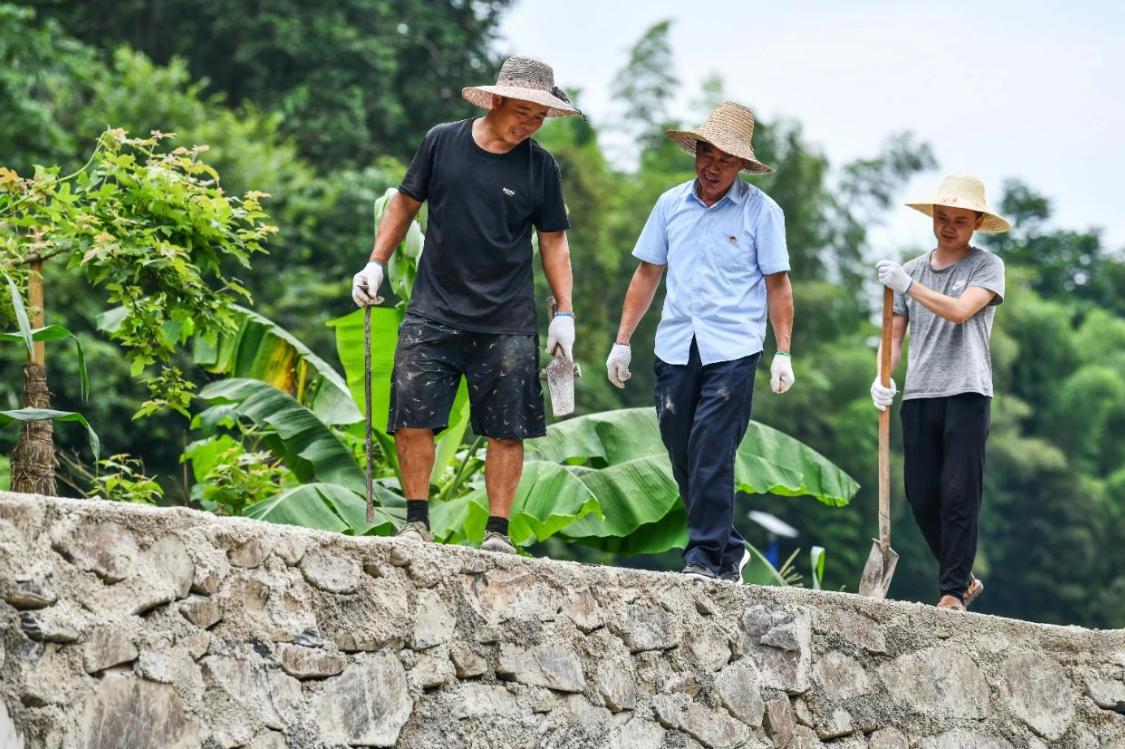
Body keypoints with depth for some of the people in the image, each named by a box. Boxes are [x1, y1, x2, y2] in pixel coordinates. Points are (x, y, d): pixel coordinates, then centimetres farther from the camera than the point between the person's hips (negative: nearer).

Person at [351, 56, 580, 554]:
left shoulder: (541, 167, 2)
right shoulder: (442, 143, 1)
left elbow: (554, 241, 9)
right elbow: (406, 204, 13)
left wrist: (564, 313, 5)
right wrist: (376, 264, 7)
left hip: (507, 323, 0)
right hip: (434, 313, 0)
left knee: (507, 431, -1)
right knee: (412, 419, -5)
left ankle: (498, 531, 7)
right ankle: (416, 522, 7)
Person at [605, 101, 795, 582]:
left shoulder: (760, 210, 0)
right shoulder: (671, 204, 11)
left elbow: (777, 284, 1)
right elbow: (647, 273, 15)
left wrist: (783, 352, -5)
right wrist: (622, 341, 12)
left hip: (732, 349, -4)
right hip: (675, 348, 4)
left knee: (711, 454, -11)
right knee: (682, 456, 6)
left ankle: (707, 556, -5)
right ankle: (730, 550, 19)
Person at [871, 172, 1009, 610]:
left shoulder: (987, 267, 3)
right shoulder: (912, 271, 16)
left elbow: (960, 310, -14)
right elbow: (895, 334, 16)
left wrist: (908, 286, -17)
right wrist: (882, 379, 0)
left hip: (966, 394, -5)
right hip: (918, 395, 5)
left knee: (959, 495, -9)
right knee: (922, 496, 3)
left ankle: (952, 592, -6)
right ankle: (963, 578, 19)